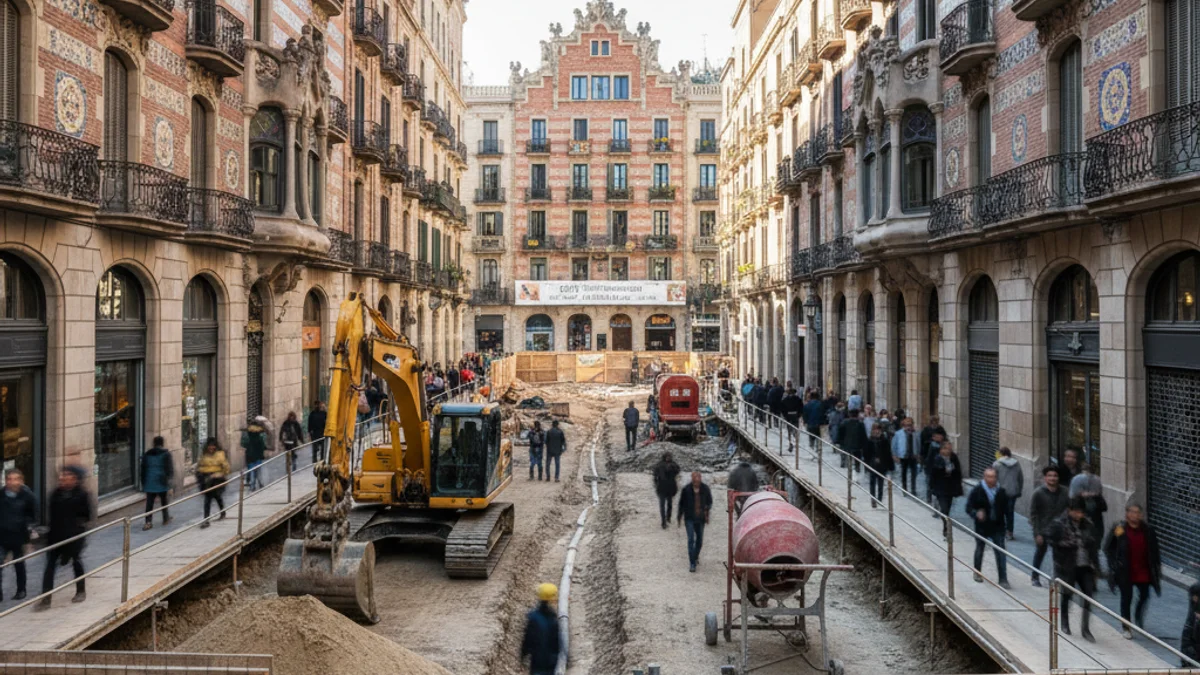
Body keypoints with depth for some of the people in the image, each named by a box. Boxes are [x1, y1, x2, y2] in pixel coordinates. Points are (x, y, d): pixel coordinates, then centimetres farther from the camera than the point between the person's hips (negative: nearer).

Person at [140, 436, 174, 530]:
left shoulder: (147, 454, 8)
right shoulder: (166, 453, -4)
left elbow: (143, 469, 11)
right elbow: (169, 467, -6)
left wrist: (143, 483, 17)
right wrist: (169, 477, 8)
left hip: (149, 482, 3)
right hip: (162, 482, -3)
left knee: (149, 502, 2)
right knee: (164, 501, 12)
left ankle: (148, 522, -6)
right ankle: (166, 519, 21)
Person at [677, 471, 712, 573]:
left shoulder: (705, 489, -7)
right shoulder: (686, 490, -11)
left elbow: (709, 502, 10)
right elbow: (681, 504, 0)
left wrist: (707, 509, -8)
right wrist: (679, 518, 4)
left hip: (701, 519, 3)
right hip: (689, 519, -3)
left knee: (699, 540, 15)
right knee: (691, 539, -11)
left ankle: (695, 556, 40)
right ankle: (692, 563, -8)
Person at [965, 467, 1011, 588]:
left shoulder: (1001, 491, -2)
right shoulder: (977, 491, -10)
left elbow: (1006, 509, 9)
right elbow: (969, 508, -10)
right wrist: (976, 514, -31)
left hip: (998, 527, 1)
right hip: (982, 527, -1)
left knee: (1001, 553, -4)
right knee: (980, 549, 17)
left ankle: (1003, 579, 0)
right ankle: (977, 572, 38)